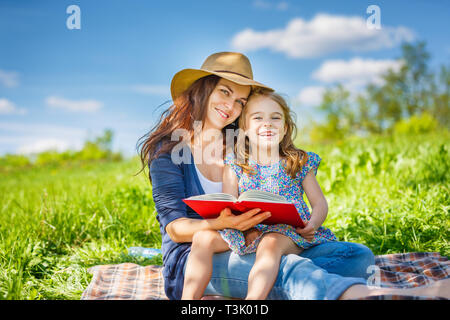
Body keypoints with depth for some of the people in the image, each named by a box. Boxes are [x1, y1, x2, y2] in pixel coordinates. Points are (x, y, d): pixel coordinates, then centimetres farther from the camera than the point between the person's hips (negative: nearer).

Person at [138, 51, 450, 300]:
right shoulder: (169, 147, 0)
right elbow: (174, 227, -9)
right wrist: (220, 225, -29)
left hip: (245, 249, 6)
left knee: (358, 255, -12)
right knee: (287, 270, -37)